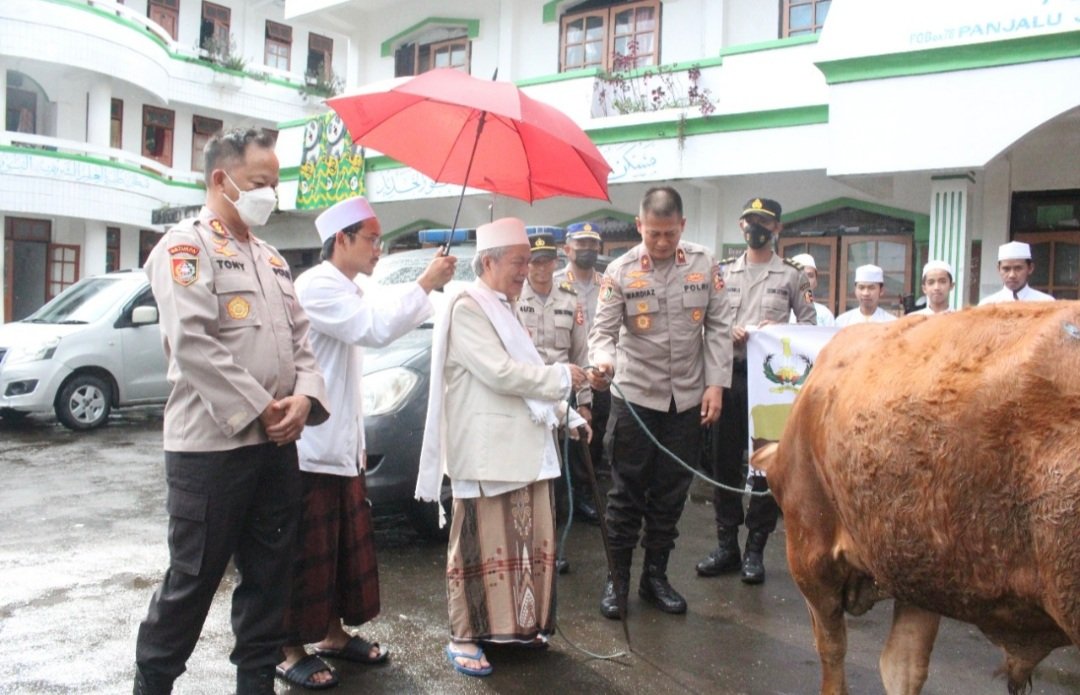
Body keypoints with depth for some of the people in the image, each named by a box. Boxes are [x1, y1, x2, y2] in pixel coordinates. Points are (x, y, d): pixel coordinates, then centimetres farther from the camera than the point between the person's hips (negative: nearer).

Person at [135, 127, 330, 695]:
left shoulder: (271, 258, 17)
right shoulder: (185, 246, -6)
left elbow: (299, 337, 13)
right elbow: (193, 343, -18)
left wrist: (304, 397, -6)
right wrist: (260, 409, -16)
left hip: (277, 443, 7)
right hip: (211, 443, -7)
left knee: (269, 573, 13)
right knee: (194, 577, 4)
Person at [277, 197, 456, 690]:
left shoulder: (345, 291, 16)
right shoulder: (317, 286, -16)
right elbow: (374, 328, -28)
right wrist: (425, 284, -21)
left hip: (342, 445, 10)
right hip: (312, 448, -10)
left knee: (348, 546, 15)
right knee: (307, 554, 0)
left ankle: (334, 634, 28)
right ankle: (291, 651, 12)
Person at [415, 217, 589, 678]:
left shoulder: (505, 309, 18)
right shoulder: (467, 308, -11)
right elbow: (499, 372, -19)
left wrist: (565, 414, 12)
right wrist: (561, 378, -10)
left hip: (525, 444, 9)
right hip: (485, 450, -9)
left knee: (527, 541, 13)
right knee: (481, 545, 0)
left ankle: (517, 624, 27)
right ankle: (465, 638, 13)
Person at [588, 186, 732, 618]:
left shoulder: (704, 265, 0)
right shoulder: (620, 271, -7)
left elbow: (718, 329, 3)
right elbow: (604, 330, -11)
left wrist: (715, 384, -4)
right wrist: (602, 362, -33)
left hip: (688, 398, 3)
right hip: (635, 396, -2)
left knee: (671, 492, 11)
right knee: (627, 491, 5)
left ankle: (655, 575, 25)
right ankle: (617, 577, 19)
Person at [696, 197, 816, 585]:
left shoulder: (792, 275, 5)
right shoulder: (724, 271, 12)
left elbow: (809, 324, 3)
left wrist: (781, 331, -14)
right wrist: (727, 331, -10)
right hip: (729, 373, 3)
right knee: (724, 461, 7)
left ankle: (755, 550, 14)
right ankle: (726, 546, 18)